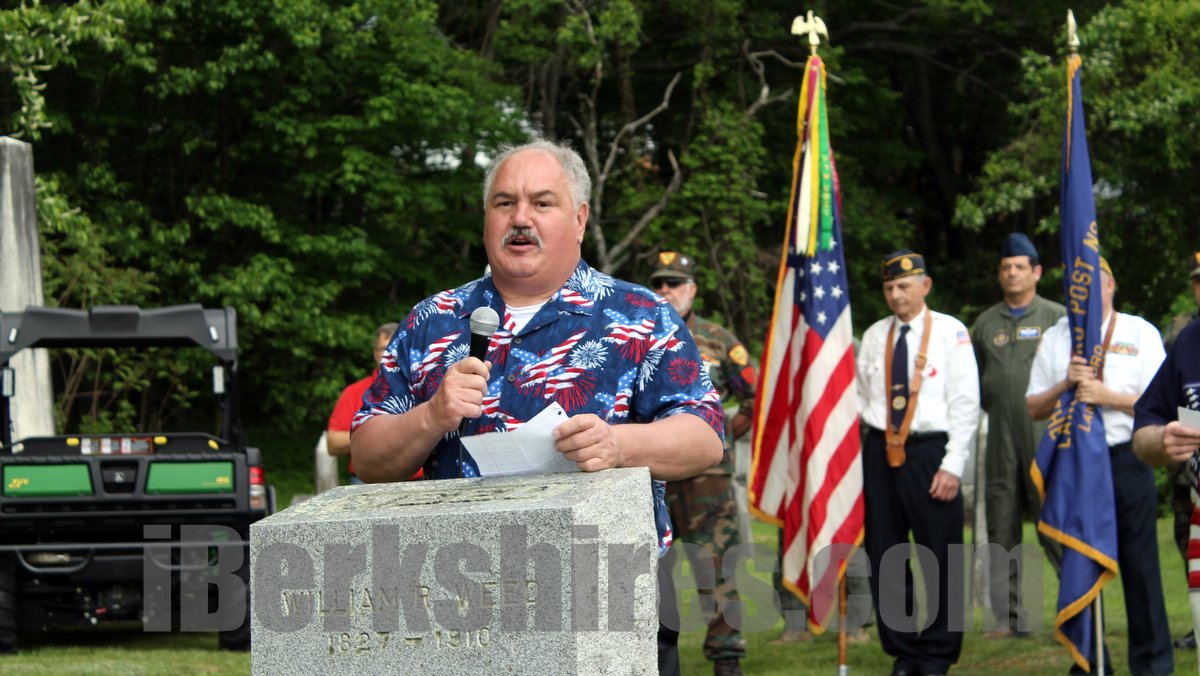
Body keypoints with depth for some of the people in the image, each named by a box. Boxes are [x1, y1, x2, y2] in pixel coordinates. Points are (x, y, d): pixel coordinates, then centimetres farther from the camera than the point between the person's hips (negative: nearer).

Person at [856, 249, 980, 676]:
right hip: (880, 452, 4)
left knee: (940, 558, 0)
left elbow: (965, 403, -5)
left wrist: (953, 465, -10)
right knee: (884, 557, 7)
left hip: (929, 452, -4)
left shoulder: (951, 333, -3)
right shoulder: (874, 336, 10)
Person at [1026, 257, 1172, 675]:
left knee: (1139, 564, -2)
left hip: (1126, 458, -3)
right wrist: (1066, 385, -8)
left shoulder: (1141, 334, 5)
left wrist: (1107, 396, -13)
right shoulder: (1054, 339, 12)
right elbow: (1033, 408, 10)